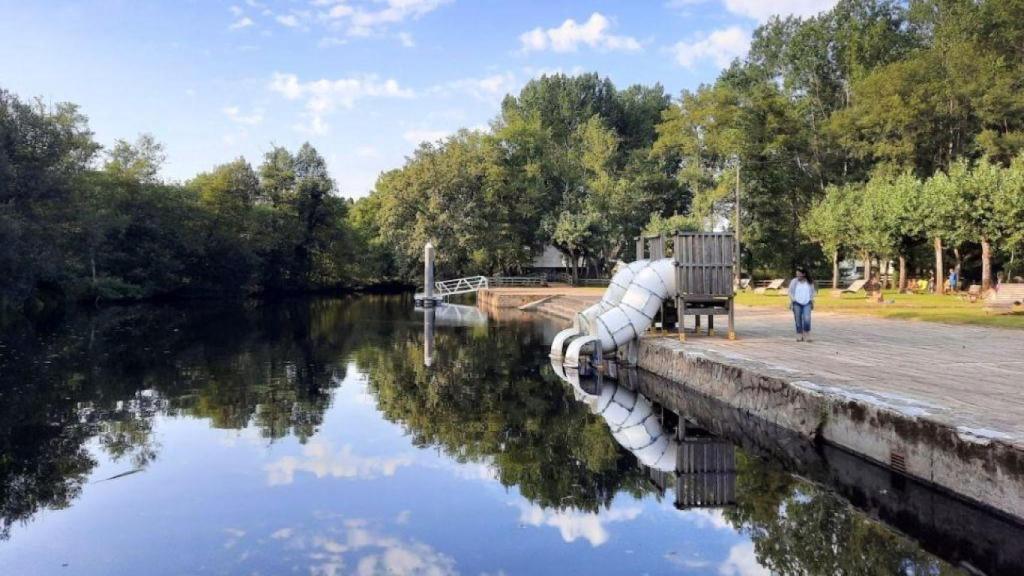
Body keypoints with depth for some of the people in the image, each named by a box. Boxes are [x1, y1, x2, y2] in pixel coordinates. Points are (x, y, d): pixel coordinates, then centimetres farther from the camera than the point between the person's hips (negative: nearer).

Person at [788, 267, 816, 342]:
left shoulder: (810, 282, 4)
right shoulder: (794, 281, -1)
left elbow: (812, 292, 15)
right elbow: (790, 292, 4)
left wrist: (812, 302, 12)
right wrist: (791, 302, -2)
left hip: (807, 303, 0)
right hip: (797, 303, 0)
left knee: (807, 319, -13)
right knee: (798, 320, 1)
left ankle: (807, 337, -5)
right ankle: (799, 336, 10)